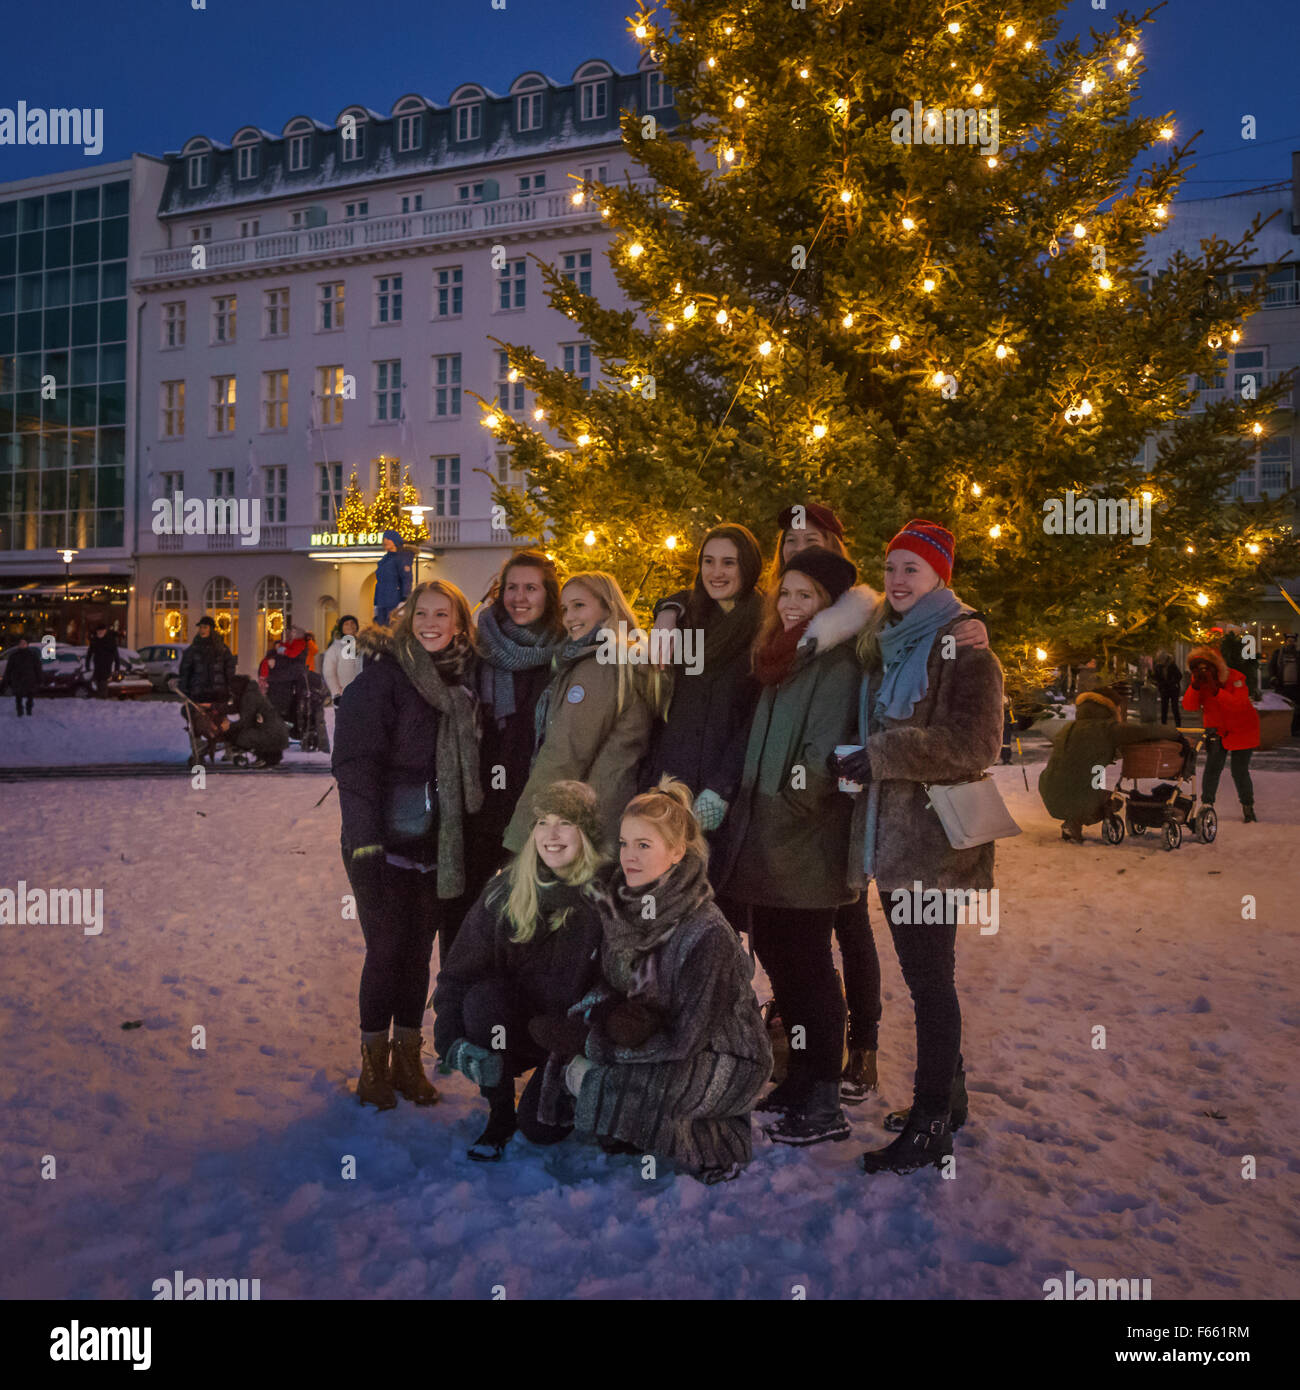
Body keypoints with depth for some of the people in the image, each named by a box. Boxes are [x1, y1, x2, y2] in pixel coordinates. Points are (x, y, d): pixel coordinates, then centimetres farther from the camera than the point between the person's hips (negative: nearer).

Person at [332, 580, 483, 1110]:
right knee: (386, 949, 1)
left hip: (439, 843, 5)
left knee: (420, 950, 11)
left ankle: (408, 1059, 24)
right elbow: (355, 761, -14)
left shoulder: (463, 679, 8)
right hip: (386, 843, -5)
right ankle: (375, 1064, 17)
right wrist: (364, 839, -20)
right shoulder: (381, 677, -9)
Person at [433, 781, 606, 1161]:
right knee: (482, 997, -29)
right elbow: (457, 973, -10)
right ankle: (500, 1114, -6)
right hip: (516, 1029, 2)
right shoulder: (506, 890, -10)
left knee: (540, 1128, -18)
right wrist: (451, 1040, -25)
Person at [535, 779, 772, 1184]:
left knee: (608, 1088, -25)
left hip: (730, 1061, -7)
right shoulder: (624, 903, -7)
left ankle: (719, 1142, -4)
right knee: (567, 1062, -8)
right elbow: (610, 986, 4)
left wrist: (597, 1060, -19)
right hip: (669, 1041, 7)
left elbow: (685, 1038, -24)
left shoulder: (706, 933, -28)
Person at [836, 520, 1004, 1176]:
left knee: (930, 976, -3)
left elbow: (973, 744, -20)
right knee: (921, 971, 16)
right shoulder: (885, 644, 16)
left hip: (936, 838, -8)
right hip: (892, 832, 8)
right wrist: (860, 761, 7)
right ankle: (946, 1091, 31)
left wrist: (884, 754, -20)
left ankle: (930, 1126, 6)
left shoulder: (963, 648, -10)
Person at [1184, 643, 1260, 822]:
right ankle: (1207, 804, 3)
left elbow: (1239, 705, -35)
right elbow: (1189, 706, -17)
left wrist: (1215, 690, -41)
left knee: (1240, 771, -3)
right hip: (1217, 730, 3)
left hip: (1242, 729, -3)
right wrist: (1195, 686, -31)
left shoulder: (1236, 678, -21)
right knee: (1212, 767, -8)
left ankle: (1248, 807, 15)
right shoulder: (1200, 681, -8)